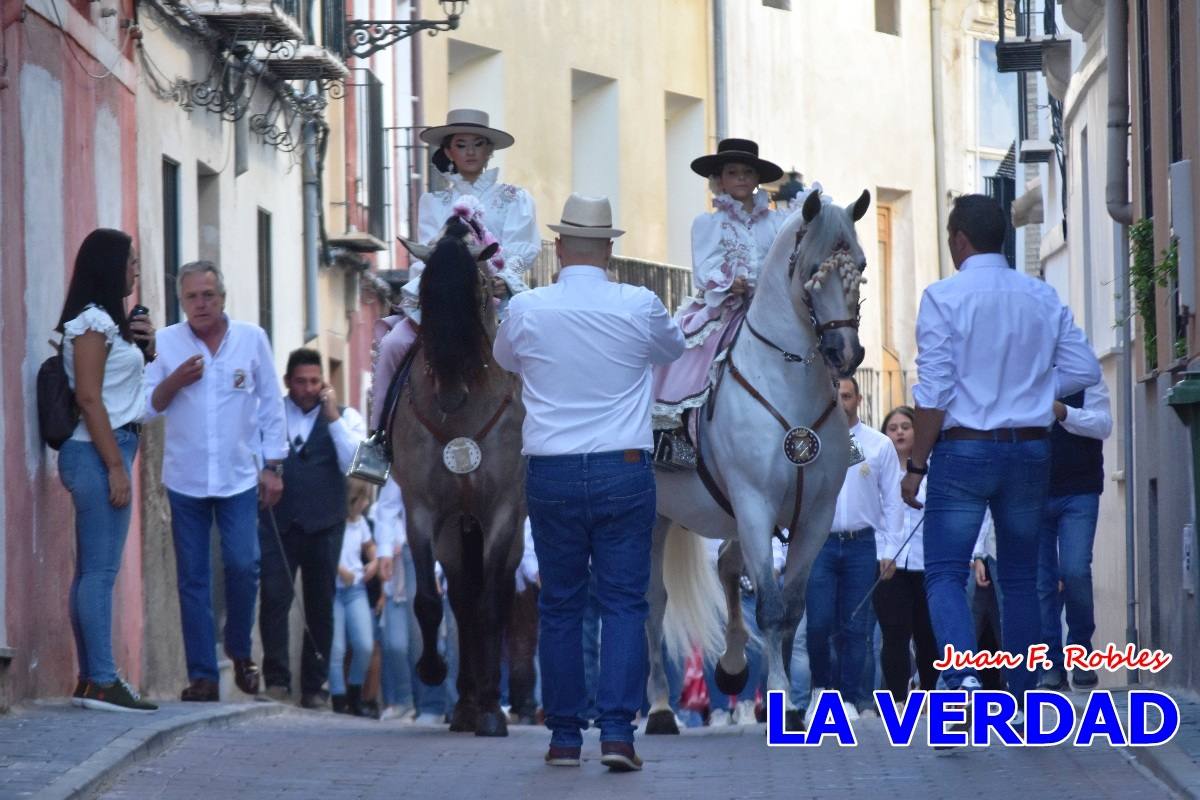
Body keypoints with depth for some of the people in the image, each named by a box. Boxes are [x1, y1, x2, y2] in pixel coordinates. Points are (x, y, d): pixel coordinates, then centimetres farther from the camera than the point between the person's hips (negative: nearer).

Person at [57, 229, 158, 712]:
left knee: (92, 571, 8)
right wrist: (116, 466, -19)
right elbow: (89, 398, -16)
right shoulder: (92, 321, -10)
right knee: (101, 570, -11)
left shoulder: (108, 321, 19)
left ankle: (91, 680, 9)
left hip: (107, 450, 10)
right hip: (98, 452, -10)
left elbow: (129, 392, 24)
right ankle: (102, 682, -13)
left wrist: (144, 349, 8)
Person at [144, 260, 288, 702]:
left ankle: (239, 650, 14)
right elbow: (147, 406, 3)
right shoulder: (165, 343, 2)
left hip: (240, 477, 0)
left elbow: (271, 406, 7)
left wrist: (273, 467, 4)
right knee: (192, 578, 0)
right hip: (185, 478, 0)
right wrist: (175, 381, -15)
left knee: (243, 566, -10)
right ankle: (202, 674, 5)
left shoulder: (252, 339, 3)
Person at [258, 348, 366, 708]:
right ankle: (276, 679, -6)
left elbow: (354, 463, -5)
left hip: (324, 526, 0)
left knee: (321, 605, 3)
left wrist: (334, 418, -8)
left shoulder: (345, 418, 10)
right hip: (277, 523, 0)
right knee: (274, 599, -10)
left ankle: (314, 685, 9)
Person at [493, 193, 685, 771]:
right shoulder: (640, 307, -5)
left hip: (551, 476, 1)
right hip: (624, 470, -1)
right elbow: (674, 349, 17)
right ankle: (617, 730, -8)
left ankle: (564, 737, 11)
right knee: (624, 601, 3)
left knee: (559, 605, 10)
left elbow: (505, 359, 19)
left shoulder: (526, 310, -3)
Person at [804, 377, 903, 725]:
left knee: (855, 627, 0)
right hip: (820, 543, 0)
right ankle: (821, 686, 10)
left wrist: (889, 551, 0)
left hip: (862, 544, 0)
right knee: (818, 623, -9)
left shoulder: (879, 445, 7)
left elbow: (892, 501, 6)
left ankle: (849, 697, 6)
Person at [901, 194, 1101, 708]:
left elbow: (934, 391, -11)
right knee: (1020, 577, 14)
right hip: (1031, 452, 4)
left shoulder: (944, 297, -9)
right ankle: (1022, 694, 15)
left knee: (944, 572, -1)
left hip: (964, 451, -4)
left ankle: (960, 673, -24)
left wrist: (917, 464, -6)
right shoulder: (1043, 297, 4)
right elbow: (1084, 369, 3)